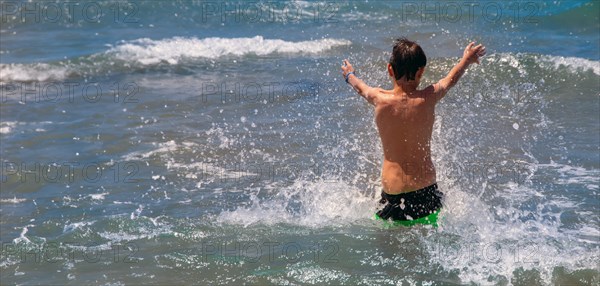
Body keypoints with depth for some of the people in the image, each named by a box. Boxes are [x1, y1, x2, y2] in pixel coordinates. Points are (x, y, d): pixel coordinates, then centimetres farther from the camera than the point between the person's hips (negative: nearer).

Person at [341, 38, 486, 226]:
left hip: (392, 195, -1)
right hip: (426, 193, 1)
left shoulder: (380, 99, -7)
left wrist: (349, 75, 42)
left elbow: (361, 88, 18)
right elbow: (451, 79, 15)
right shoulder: (428, 99, -8)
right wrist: (467, 59, 36)